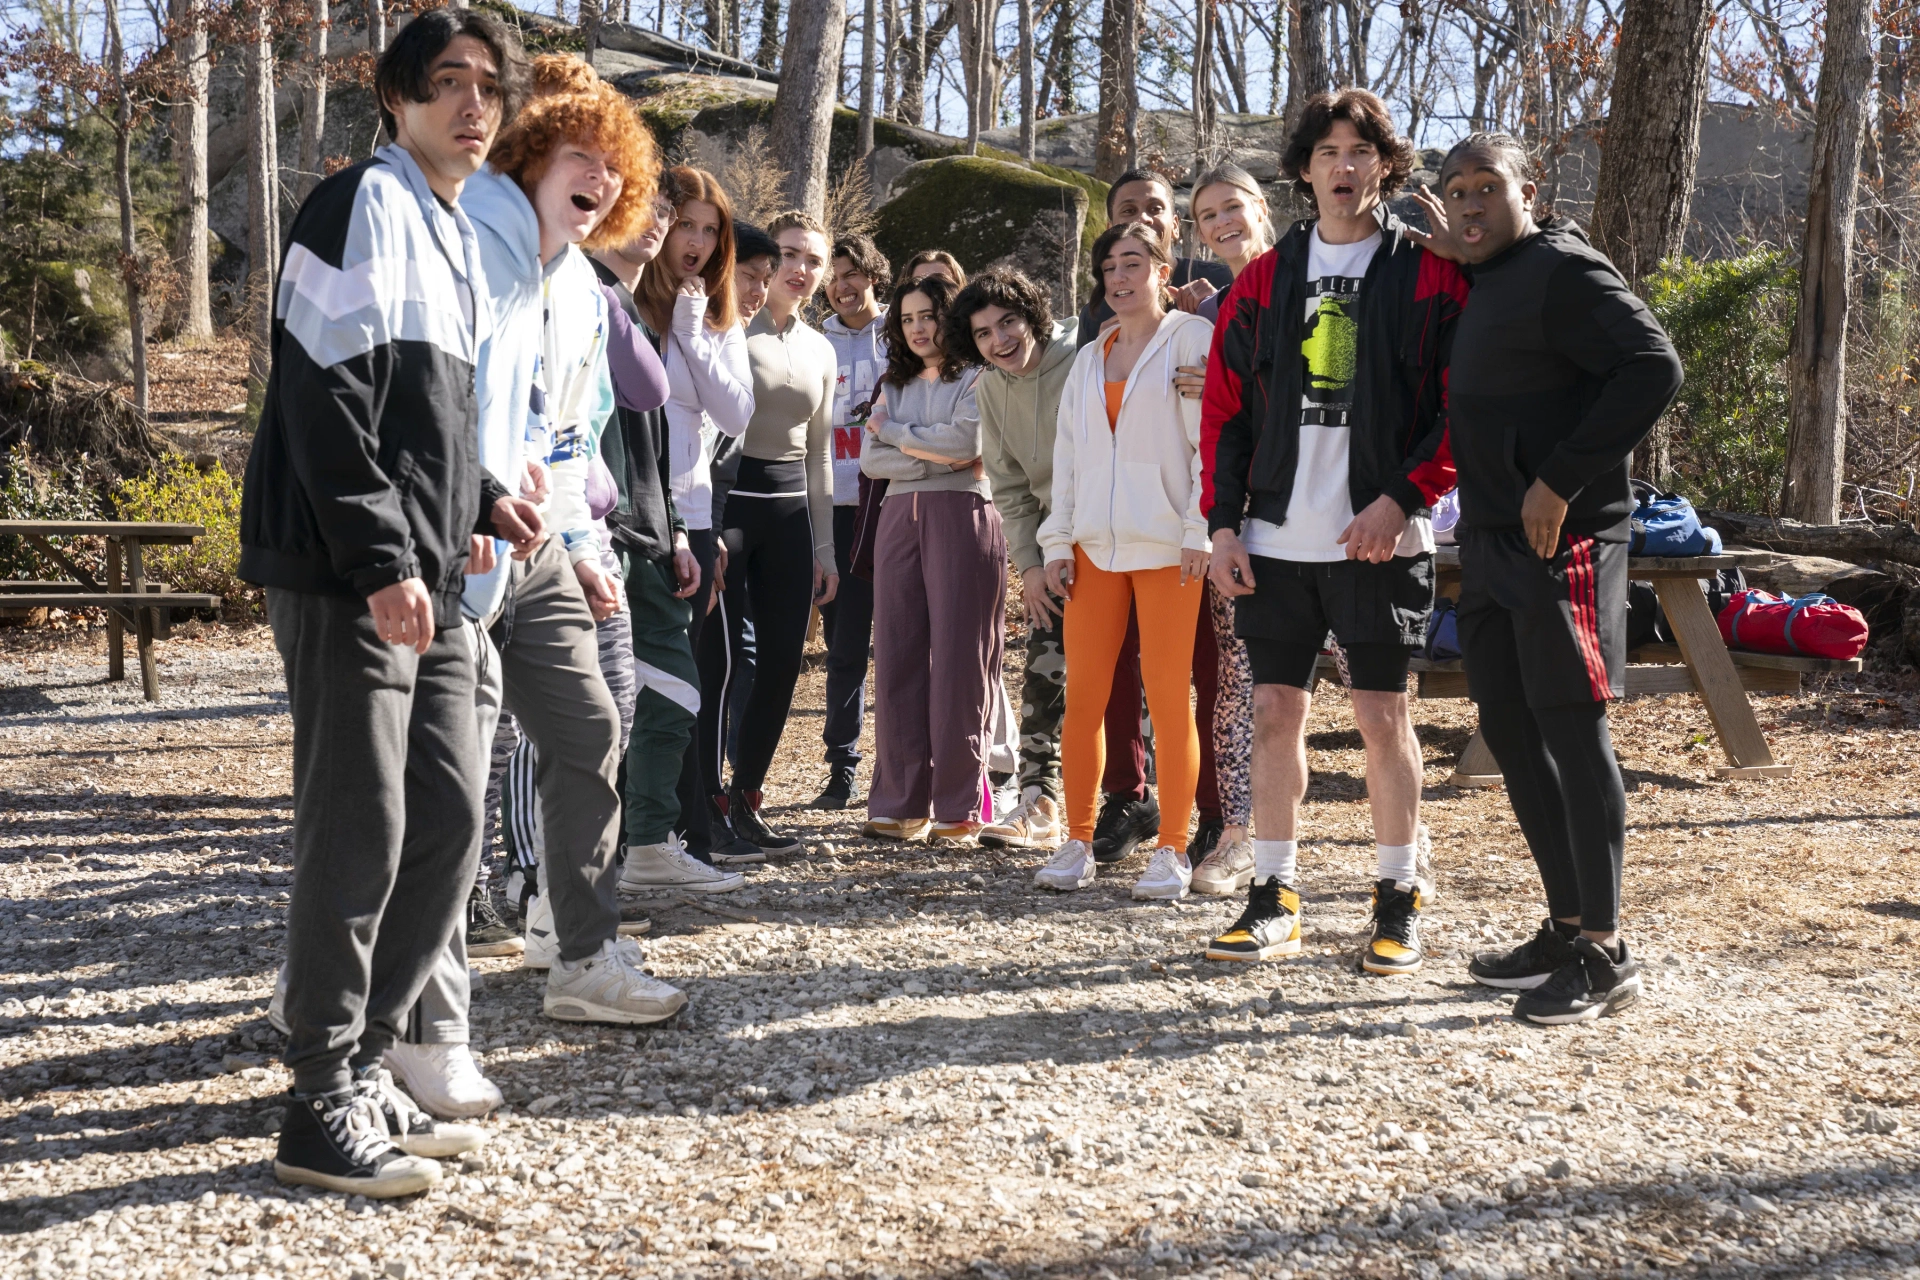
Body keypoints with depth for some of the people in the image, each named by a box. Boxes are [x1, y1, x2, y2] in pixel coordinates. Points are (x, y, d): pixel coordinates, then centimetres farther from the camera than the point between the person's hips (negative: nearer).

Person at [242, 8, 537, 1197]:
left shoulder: (460, 234, 20)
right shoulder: (364, 204, -7)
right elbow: (327, 397, -17)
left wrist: (483, 500, 11)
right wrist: (382, 561, -22)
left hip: (432, 583, 9)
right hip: (351, 580, -9)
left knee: (450, 821, 10)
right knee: (359, 832, -6)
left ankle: (366, 1066, 22)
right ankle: (323, 1110, 4)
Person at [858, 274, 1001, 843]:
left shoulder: (974, 379, 4)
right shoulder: (894, 386, 21)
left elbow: (966, 442, -13)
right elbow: (870, 460, 10)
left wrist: (895, 431, 0)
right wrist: (933, 455, -5)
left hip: (961, 516, -5)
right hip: (900, 518, 5)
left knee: (959, 658, -6)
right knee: (898, 657, -1)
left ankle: (958, 807, -3)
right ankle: (901, 805, 3)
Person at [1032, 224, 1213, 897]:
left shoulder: (1193, 338, 2)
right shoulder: (1089, 359, 19)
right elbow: (1067, 455, 18)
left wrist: (1200, 532, -12)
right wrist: (1058, 543, 10)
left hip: (1166, 546, -5)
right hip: (1096, 545, 5)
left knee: (1168, 697, -3)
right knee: (1082, 695, 2)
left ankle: (1172, 851, 4)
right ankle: (1077, 843, 10)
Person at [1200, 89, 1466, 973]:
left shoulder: (1428, 276, 0)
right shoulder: (1264, 279, 10)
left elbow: (1462, 406, -4)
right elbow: (1226, 410, 11)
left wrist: (1403, 498, -15)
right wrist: (1224, 521, 3)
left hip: (1381, 536, -3)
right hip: (1277, 536, 3)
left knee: (1382, 715, 1)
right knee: (1275, 710, 6)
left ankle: (1399, 900, 15)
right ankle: (1274, 898, 16)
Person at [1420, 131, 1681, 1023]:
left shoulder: (1563, 271, -10)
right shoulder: (1484, 285, 18)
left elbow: (1654, 368, -20)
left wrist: (1561, 482, -20)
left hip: (1559, 540, -10)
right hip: (1490, 541, 10)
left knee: (1572, 731, -6)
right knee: (1509, 729, 11)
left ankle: (1605, 955, 1)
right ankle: (1567, 926, 22)